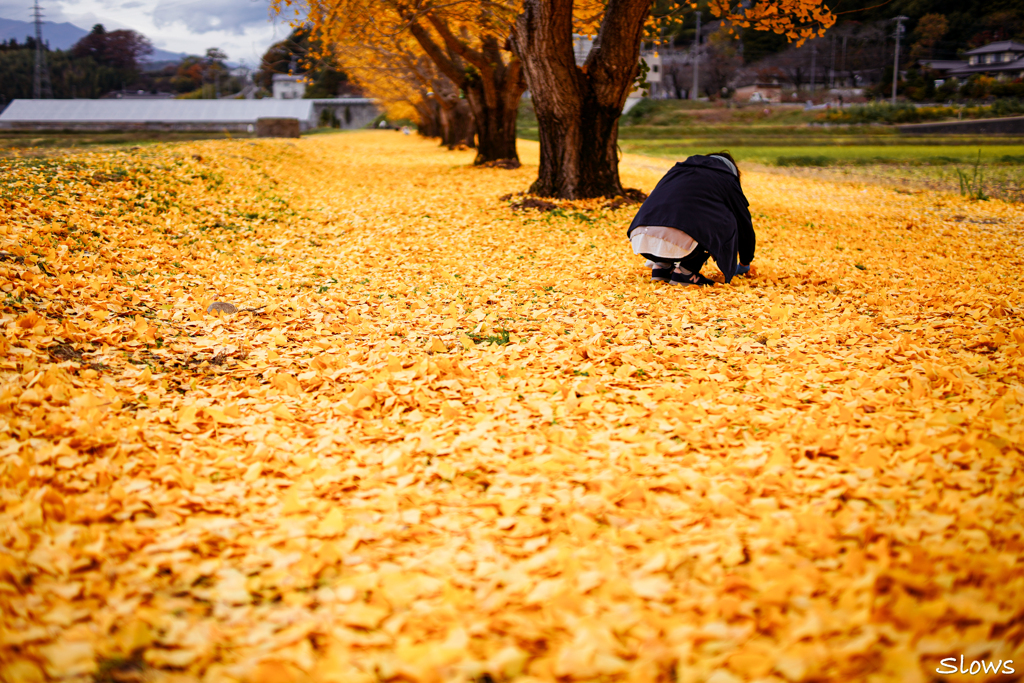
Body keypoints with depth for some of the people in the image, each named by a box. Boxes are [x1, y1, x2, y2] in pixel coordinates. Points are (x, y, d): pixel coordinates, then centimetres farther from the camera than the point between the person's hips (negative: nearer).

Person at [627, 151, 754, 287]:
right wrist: (744, 264, 46)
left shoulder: (678, 169, 35)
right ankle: (685, 270, 7)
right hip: (679, 241, -6)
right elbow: (744, 224, 30)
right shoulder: (728, 180, 21)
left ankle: (661, 266, 17)